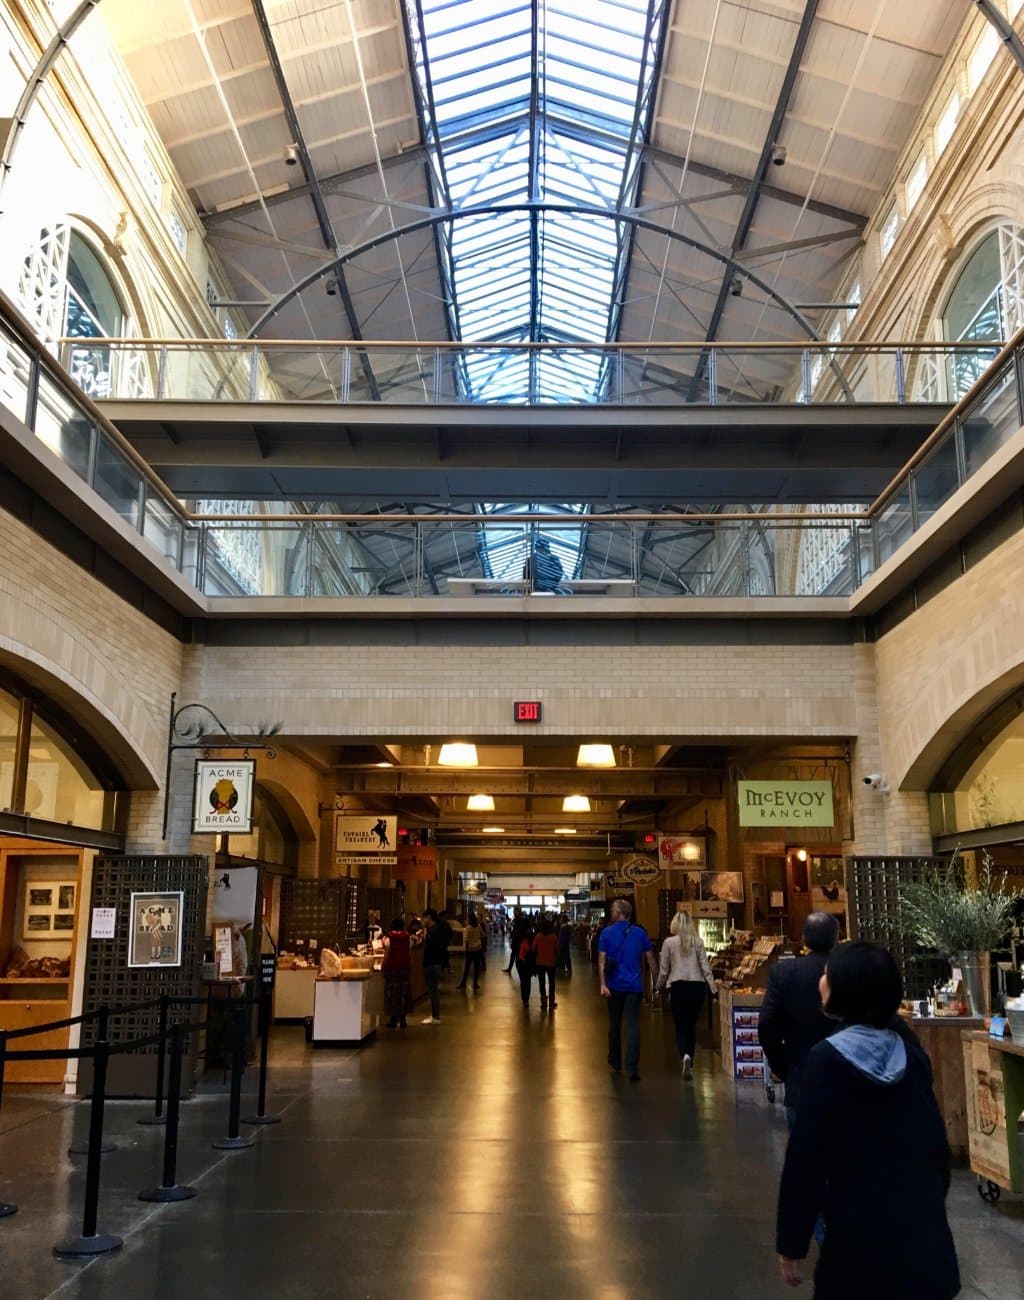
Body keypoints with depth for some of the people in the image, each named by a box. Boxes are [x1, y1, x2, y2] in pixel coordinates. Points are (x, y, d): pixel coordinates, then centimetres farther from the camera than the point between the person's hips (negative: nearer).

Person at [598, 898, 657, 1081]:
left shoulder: (607, 932, -2)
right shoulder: (640, 932, 2)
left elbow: (602, 960, -9)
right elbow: (650, 959, 5)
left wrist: (603, 984, -12)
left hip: (614, 985, 0)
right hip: (634, 986, 0)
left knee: (614, 1023, 16)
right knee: (633, 1025, -4)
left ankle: (615, 1061, 30)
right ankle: (632, 1069, -13)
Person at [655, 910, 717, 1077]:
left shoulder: (669, 942, -4)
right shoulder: (698, 942, 1)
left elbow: (664, 969, 2)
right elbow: (705, 967, -1)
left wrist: (658, 987, 16)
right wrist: (713, 988, 3)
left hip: (677, 987, -2)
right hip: (697, 987, 2)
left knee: (681, 1027, 3)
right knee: (691, 1026, 15)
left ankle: (685, 1056, -23)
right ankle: (689, 1064, 19)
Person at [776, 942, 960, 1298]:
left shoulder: (827, 1059, -15)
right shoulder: (910, 1050, 0)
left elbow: (806, 1156, -14)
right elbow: (936, 1137, 9)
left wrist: (791, 1242, -6)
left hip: (862, 1235, -5)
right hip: (926, 1232, 5)